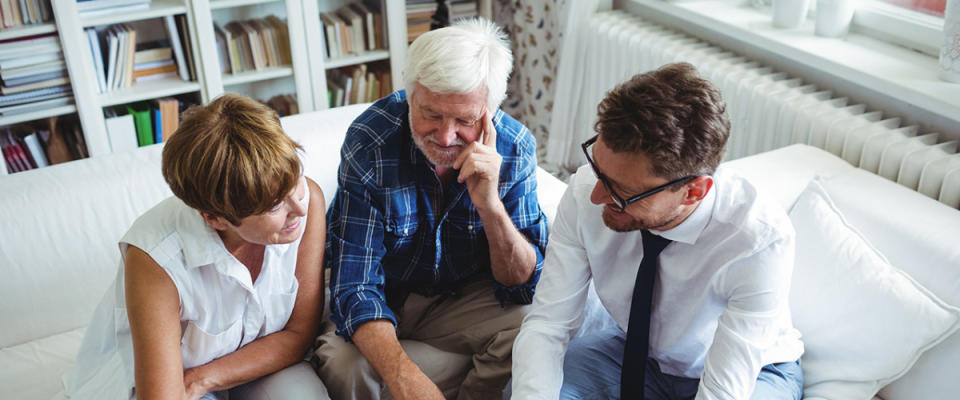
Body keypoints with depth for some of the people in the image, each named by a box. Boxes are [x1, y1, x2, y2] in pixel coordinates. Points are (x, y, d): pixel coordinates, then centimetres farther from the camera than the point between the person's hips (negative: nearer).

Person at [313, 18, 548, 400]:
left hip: (466, 295, 1)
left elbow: (523, 284, -15)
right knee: (344, 364, -31)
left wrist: (490, 206, -34)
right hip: (382, 300, -1)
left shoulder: (515, 149, -18)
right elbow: (356, 285, -26)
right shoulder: (368, 142, -25)